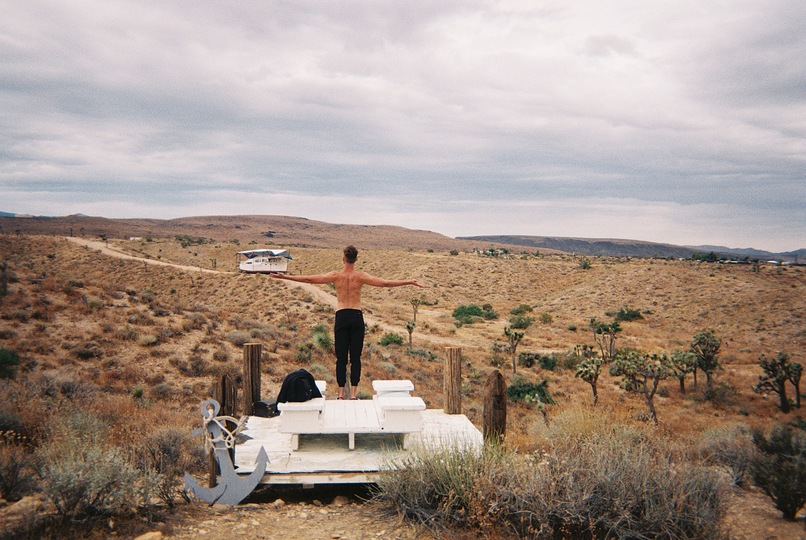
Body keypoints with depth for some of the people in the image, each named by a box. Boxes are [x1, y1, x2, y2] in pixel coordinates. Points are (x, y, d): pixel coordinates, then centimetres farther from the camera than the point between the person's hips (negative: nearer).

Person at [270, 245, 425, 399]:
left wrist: (286, 277, 4)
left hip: (341, 317, 1)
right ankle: (353, 393, 3)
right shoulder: (361, 276, -4)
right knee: (355, 357, 5)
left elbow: (309, 279, -3)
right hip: (357, 317, 0)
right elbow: (386, 283, -7)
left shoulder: (336, 275, -2)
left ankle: (341, 394, 7)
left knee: (341, 358, 6)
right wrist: (410, 282, -2)